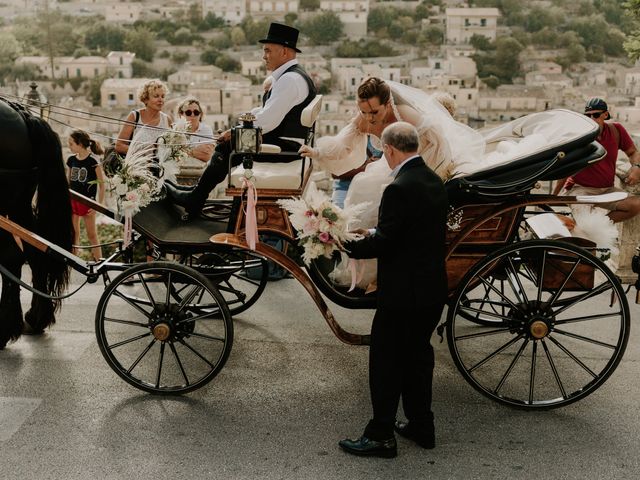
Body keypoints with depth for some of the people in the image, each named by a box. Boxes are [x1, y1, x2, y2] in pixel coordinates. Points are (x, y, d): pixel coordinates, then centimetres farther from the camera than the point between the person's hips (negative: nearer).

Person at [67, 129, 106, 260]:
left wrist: (99, 205, -12)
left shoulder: (93, 162, -11)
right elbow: (69, 182, 15)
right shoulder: (71, 160, 6)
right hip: (72, 200, 5)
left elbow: (102, 185, -9)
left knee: (92, 235, -1)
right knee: (73, 234, 10)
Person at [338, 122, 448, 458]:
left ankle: (381, 436, 11)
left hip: (403, 292, -9)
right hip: (433, 289, 9)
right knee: (418, 354, 20)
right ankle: (421, 425, 31)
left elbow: (384, 243, -22)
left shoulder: (400, 189, -22)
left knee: (385, 361, 3)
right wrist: (375, 234, 14)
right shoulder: (434, 181, 6)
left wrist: (350, 245, -6)